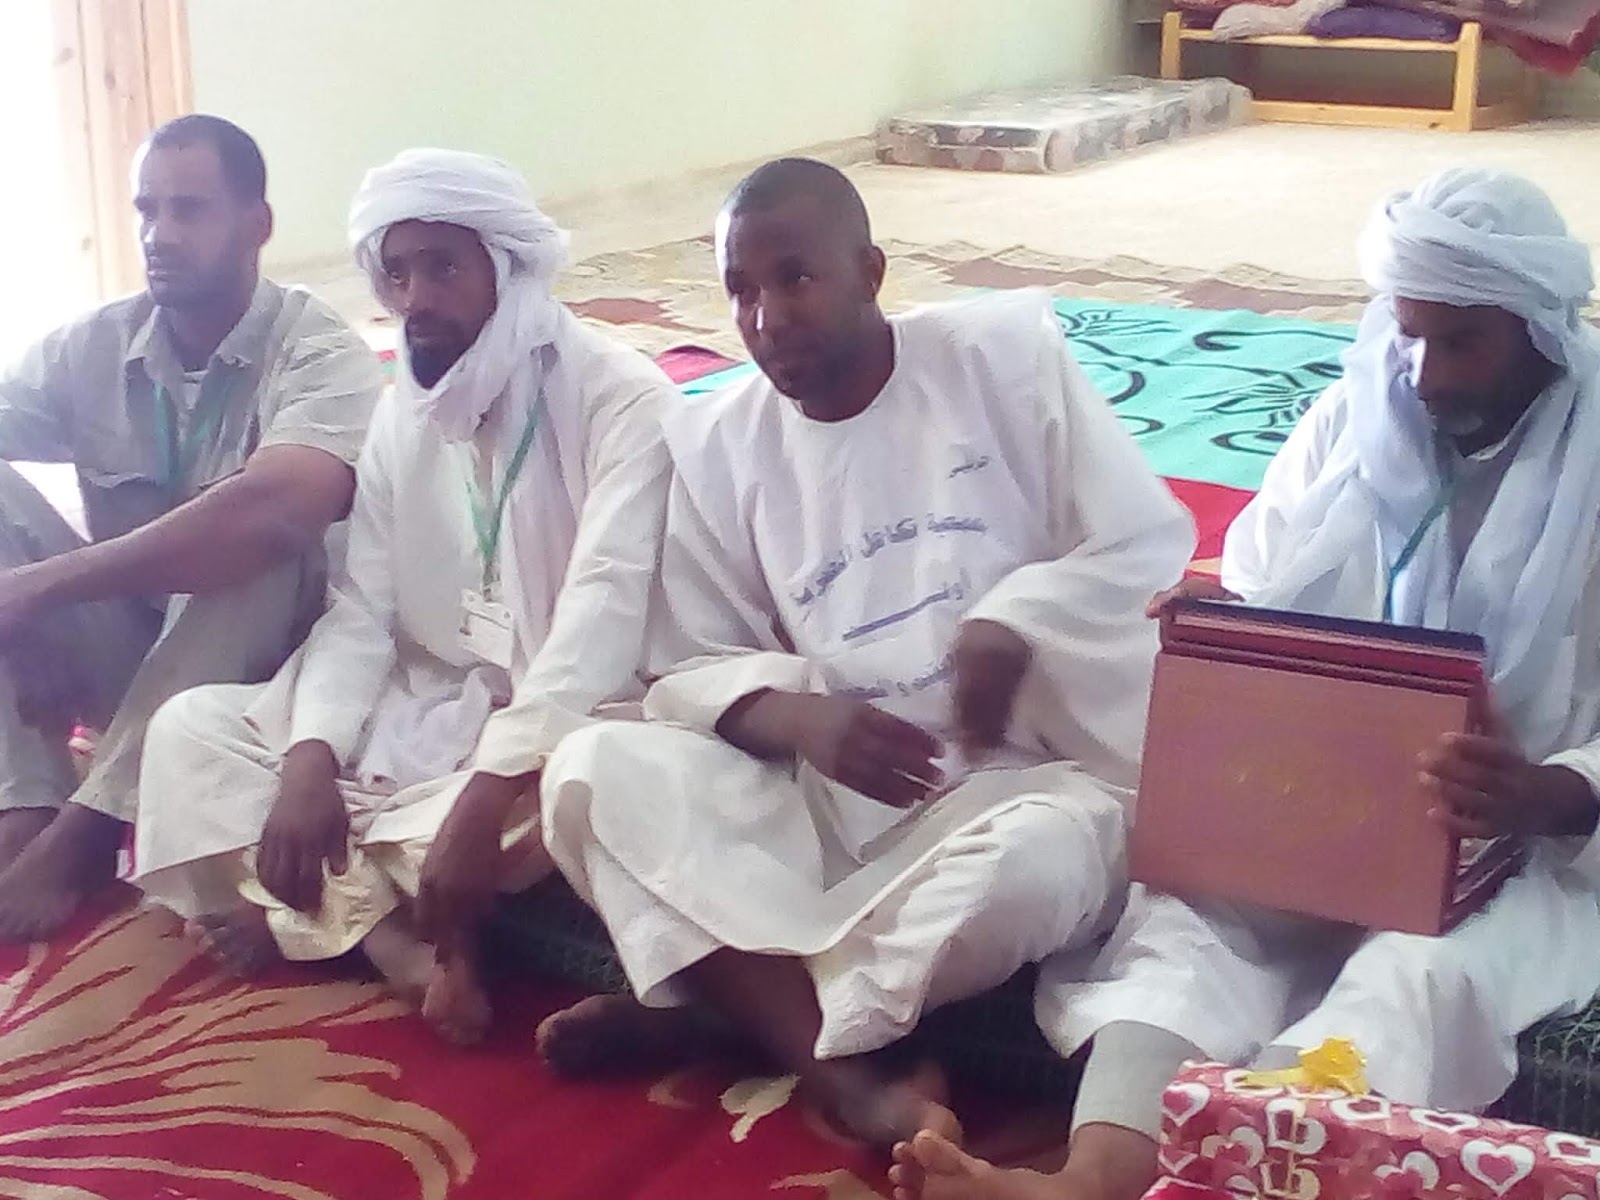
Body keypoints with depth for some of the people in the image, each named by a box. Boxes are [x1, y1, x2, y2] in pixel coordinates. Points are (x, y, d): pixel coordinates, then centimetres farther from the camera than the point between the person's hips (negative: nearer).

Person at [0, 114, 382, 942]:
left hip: (259, 665, -4)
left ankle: (77, 837, -32)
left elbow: (276, 509, -37)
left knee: (257, 534, -33)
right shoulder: (91, 347, 0)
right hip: (120, 654, 5)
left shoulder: (317, 351, -17)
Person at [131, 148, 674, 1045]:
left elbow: (604, 612, -26)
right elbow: (361, 611, 2)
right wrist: (310, 760, -17)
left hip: (560, 728, -6)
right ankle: (421, 940, -20)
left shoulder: (620, 399, -15)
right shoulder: (401, 417, 7)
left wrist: (487, 793, -35)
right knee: (191, 726, -5)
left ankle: (325, 901, -12)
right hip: (428, 711, 7)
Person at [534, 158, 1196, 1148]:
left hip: (1032, 772, -3)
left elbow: (1150, 544, -3)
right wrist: (797, 717, -19)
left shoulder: (1006, 350, -3)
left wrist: (1011, 624, -21)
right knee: (593, 774, -21)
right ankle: (852, 1080, -30)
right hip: (829, 797, 3)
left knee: (1028, 865, -39)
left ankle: (707, 1008, -16)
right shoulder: (712, 447, 4)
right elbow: (690, 675, 3)